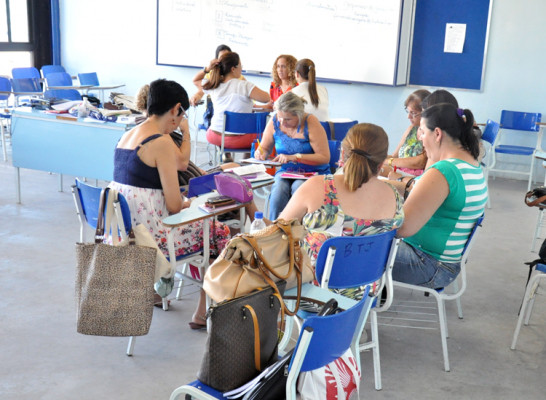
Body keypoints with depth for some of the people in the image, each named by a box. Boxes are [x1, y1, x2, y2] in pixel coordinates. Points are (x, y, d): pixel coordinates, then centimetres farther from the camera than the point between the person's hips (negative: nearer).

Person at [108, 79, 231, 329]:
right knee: (220, 232, 9)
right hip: (148, 238, -9)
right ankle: (203, 313, 16)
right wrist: (187, 203, 2)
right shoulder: (161, 142, -18)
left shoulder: (127, 136, 9)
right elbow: (174, 205, -16)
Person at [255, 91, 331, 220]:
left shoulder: (311, 123, -13)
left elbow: (325, 157, -16)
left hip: (314, 172, -3)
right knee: (278, 190, -31)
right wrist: (260, 153, -10)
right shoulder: (274, 122, 0)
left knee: (298, 188, -35)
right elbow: (265, 148, 15)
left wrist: (295, 157, -23)